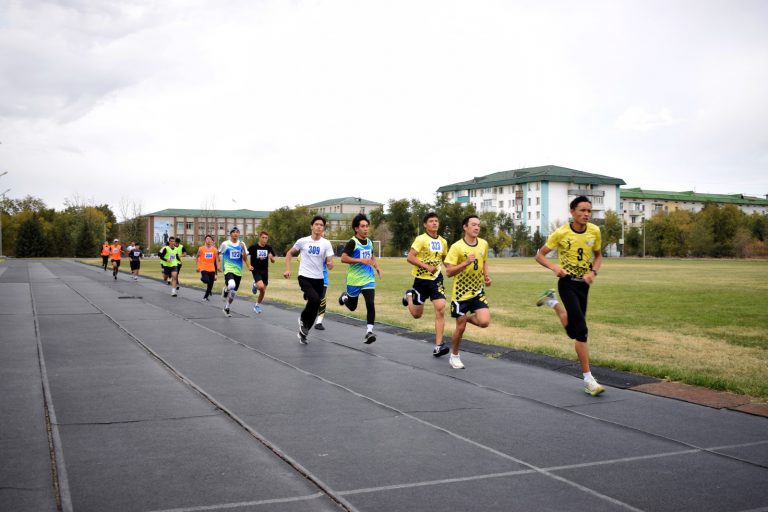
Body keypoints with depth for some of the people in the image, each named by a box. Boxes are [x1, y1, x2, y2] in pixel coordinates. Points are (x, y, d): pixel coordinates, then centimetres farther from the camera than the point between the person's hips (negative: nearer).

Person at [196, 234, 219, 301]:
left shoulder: (215, 249, 5)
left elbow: (216, 259, 7)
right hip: (204, 268, -3)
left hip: (212, 269, 3)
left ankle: (206, 297, 23)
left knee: (210, 285, 5)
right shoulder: (201, 249, -1)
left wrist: (218, 267, -4)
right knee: (206, 280, -28)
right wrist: (198, 266, -2)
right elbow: (197, 258, 7)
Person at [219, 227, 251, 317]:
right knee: (231, 285, -32)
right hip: (228, 269, -4)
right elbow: (218, 253, 11)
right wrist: (218, 265, 5)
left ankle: (226, 308, 29)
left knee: (233, 292, 9)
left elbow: (245, 258, 6)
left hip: (238, 271, 4)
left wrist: (243, 249, -11)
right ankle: (225, 290, 4)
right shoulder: (225, 244, -2)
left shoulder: (241, 244, 6)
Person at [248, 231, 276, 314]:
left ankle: (257, 305, 30)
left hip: (265, 271, 4)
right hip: (256, 270, -4)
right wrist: (248, 265, -10)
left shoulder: (269, 248, 2)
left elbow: (273, 261, 7)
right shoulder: (253, 247, -9)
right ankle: (255, 285, 9)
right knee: (261, 286, -27)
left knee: (263, 291, 8)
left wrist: (271, 258, -15)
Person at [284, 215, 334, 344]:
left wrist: (330, 264, -30)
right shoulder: (302, 241, -3)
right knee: (315, 299, -28)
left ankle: (303, 332, 30)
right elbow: (290, 253, 11)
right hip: (304, 277, -3)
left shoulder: (326, 244, -2)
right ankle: (303, 319, 0)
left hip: (319, 279, 3)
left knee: (315, 309, 8)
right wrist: (287, 269, 1)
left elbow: (330, 263, -6)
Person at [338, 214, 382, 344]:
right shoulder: (353, 242, -12)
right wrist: (361, 260, -27)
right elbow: (343, 258, -22)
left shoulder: (369, 242, 8)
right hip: (354, 280, -4)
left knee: (370, 304, -14)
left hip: (368, 279, 4)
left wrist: (377, 267, 12)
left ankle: (369, 332, -11)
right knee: (352, 307, 15)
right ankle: (345, 297, 49)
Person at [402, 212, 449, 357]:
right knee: (417, 314, 7)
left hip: (436, 280, 4)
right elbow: (410, 258, -18)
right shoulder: (421, 239, -11)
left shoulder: (443, 241, 7)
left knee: (440, 309, -14)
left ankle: (438, 347, -12)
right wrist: (427, 266, -25)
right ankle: (409, 295, 43)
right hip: (421, 279, -4)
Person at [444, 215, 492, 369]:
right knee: (460, 327, 3)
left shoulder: (483, 244, 0)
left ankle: (468, 318, 20)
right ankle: (454, 356, 26)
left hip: (478, 291, 4)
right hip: (461, 293, -4)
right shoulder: (457, 247, -15)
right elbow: (448, 272, -18)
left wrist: (487, 275, 1)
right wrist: (466, 263, -29)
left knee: (484, 322, -14)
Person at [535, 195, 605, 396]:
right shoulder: (561, 233, -12)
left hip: (583, 284, 5)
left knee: (572, 330, 15)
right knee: (581, 330, -16)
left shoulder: (594, 231, -2)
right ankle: (588, 380, -10)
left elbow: (598, 255, 14)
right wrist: (554, 267, -23)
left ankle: (552, 302, 42)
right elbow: (540, 255, -4)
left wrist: (593, 271, -7)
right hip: (567, 283, -5)